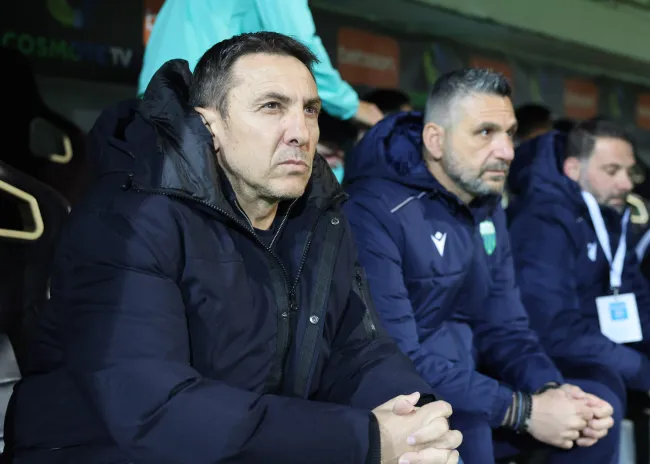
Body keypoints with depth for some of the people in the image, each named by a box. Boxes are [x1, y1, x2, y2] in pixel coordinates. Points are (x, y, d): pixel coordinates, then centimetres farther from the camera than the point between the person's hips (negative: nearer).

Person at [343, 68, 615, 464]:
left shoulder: (488, 209, 7)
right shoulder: (376, 211, -21)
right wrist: (524, 409, -26)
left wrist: (551, 389, -15)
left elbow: (504, 327, 7)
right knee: (465, 420, -36)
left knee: (594, 408, 1)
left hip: (464, 383, 8)